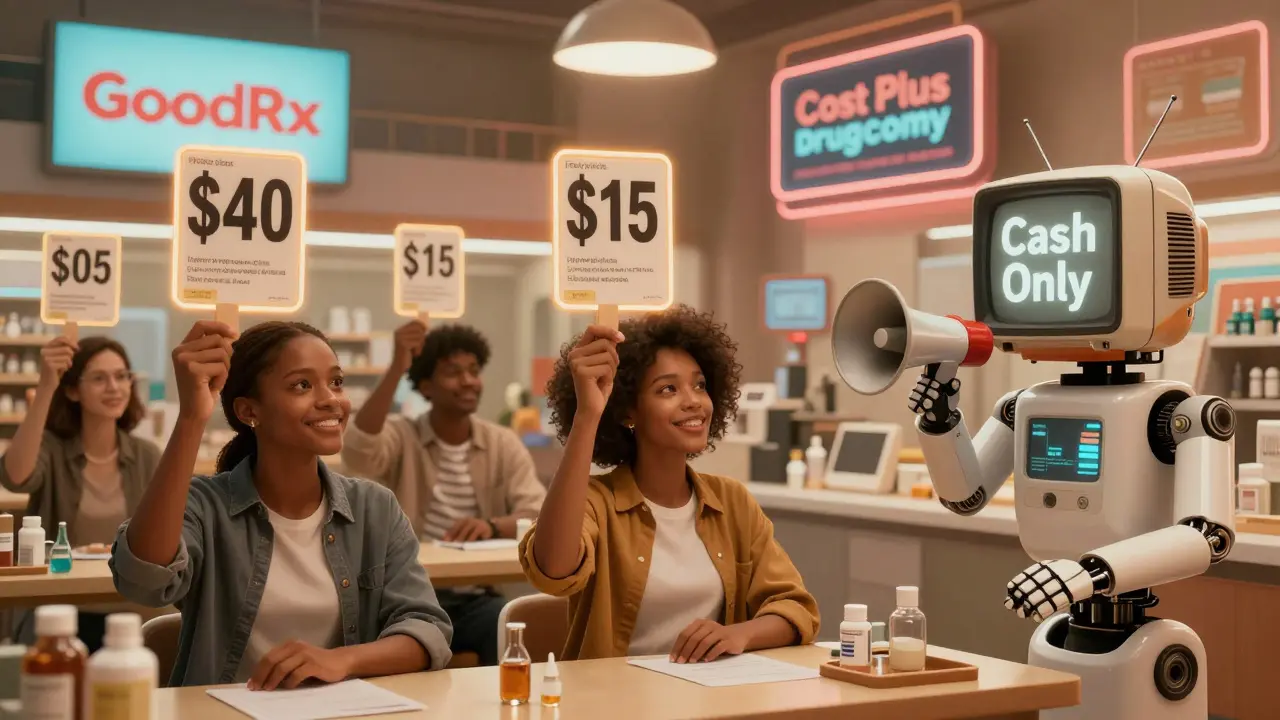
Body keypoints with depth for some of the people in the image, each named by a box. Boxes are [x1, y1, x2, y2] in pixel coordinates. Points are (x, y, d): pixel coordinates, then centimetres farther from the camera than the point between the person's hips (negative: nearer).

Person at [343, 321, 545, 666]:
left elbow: (540, 517, -5)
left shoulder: (504, 444, 8)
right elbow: (358, 454, -23)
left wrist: (493, 526, -27)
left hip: (476, 600, 2)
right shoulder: (401, 436, 1)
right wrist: (397, 367, -28)